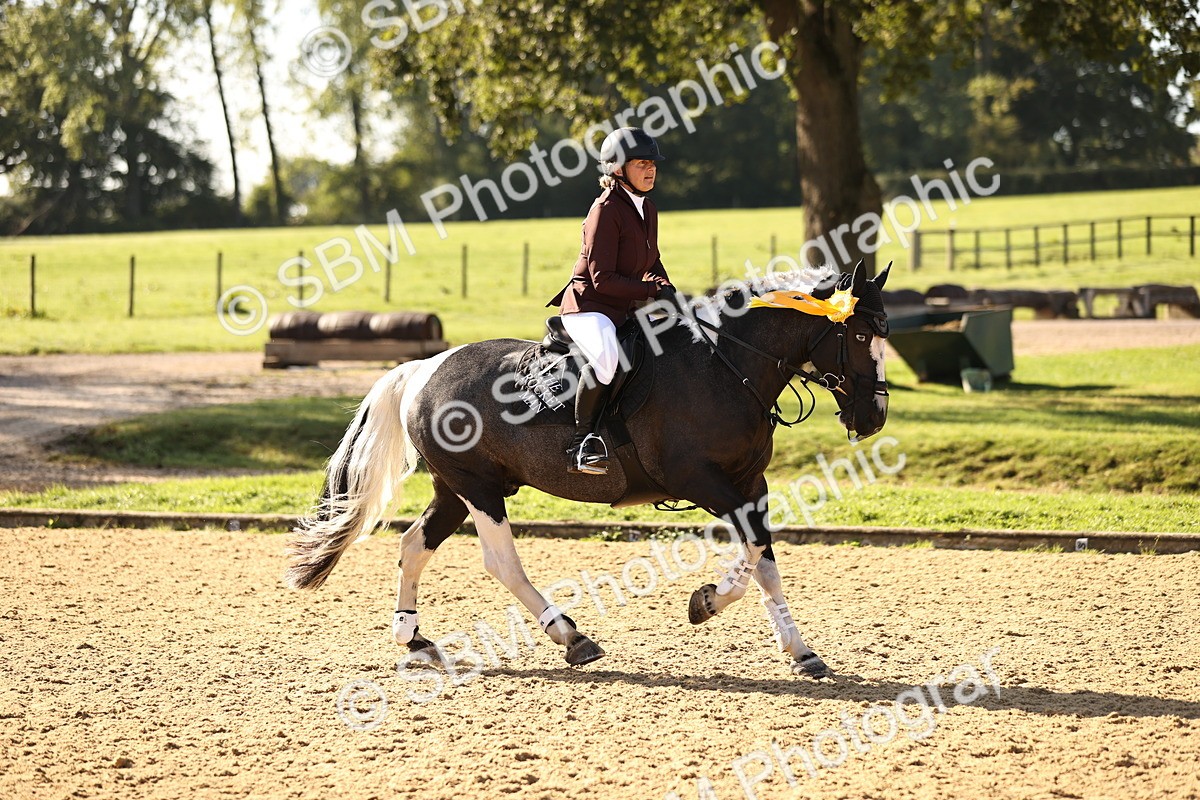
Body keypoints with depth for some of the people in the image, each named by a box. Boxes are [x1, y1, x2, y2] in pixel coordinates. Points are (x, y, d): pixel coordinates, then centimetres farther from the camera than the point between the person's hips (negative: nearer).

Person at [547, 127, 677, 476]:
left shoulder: (647, 210, 12)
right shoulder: (606, 210, -14)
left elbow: (651, 263, 24)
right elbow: (602, 278, -18)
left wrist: (666, 289, 2)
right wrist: (653, 291, -18)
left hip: (624, 309, 9)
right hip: (587, 304, -9)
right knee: (607, 356, -38)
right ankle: (582, 442, -27)